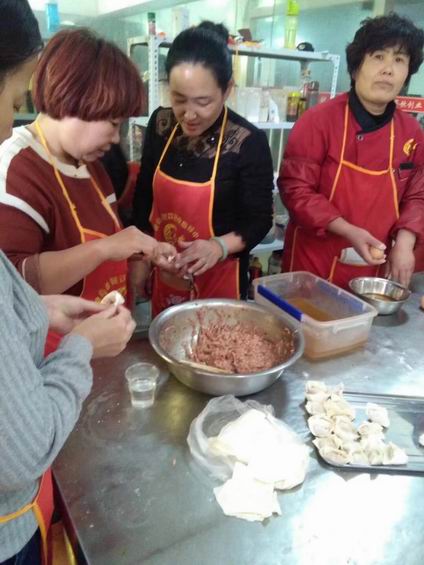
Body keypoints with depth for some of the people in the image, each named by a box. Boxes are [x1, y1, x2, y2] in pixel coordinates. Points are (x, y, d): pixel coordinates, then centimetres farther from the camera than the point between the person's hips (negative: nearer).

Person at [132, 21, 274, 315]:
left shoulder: (249, 143, -18)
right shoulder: (160, 123, -4)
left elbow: (259, 221, -12)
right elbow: (144, 194, 6)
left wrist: (219, 246, -28)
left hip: (218, 277, -4)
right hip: (164, 273, 5)